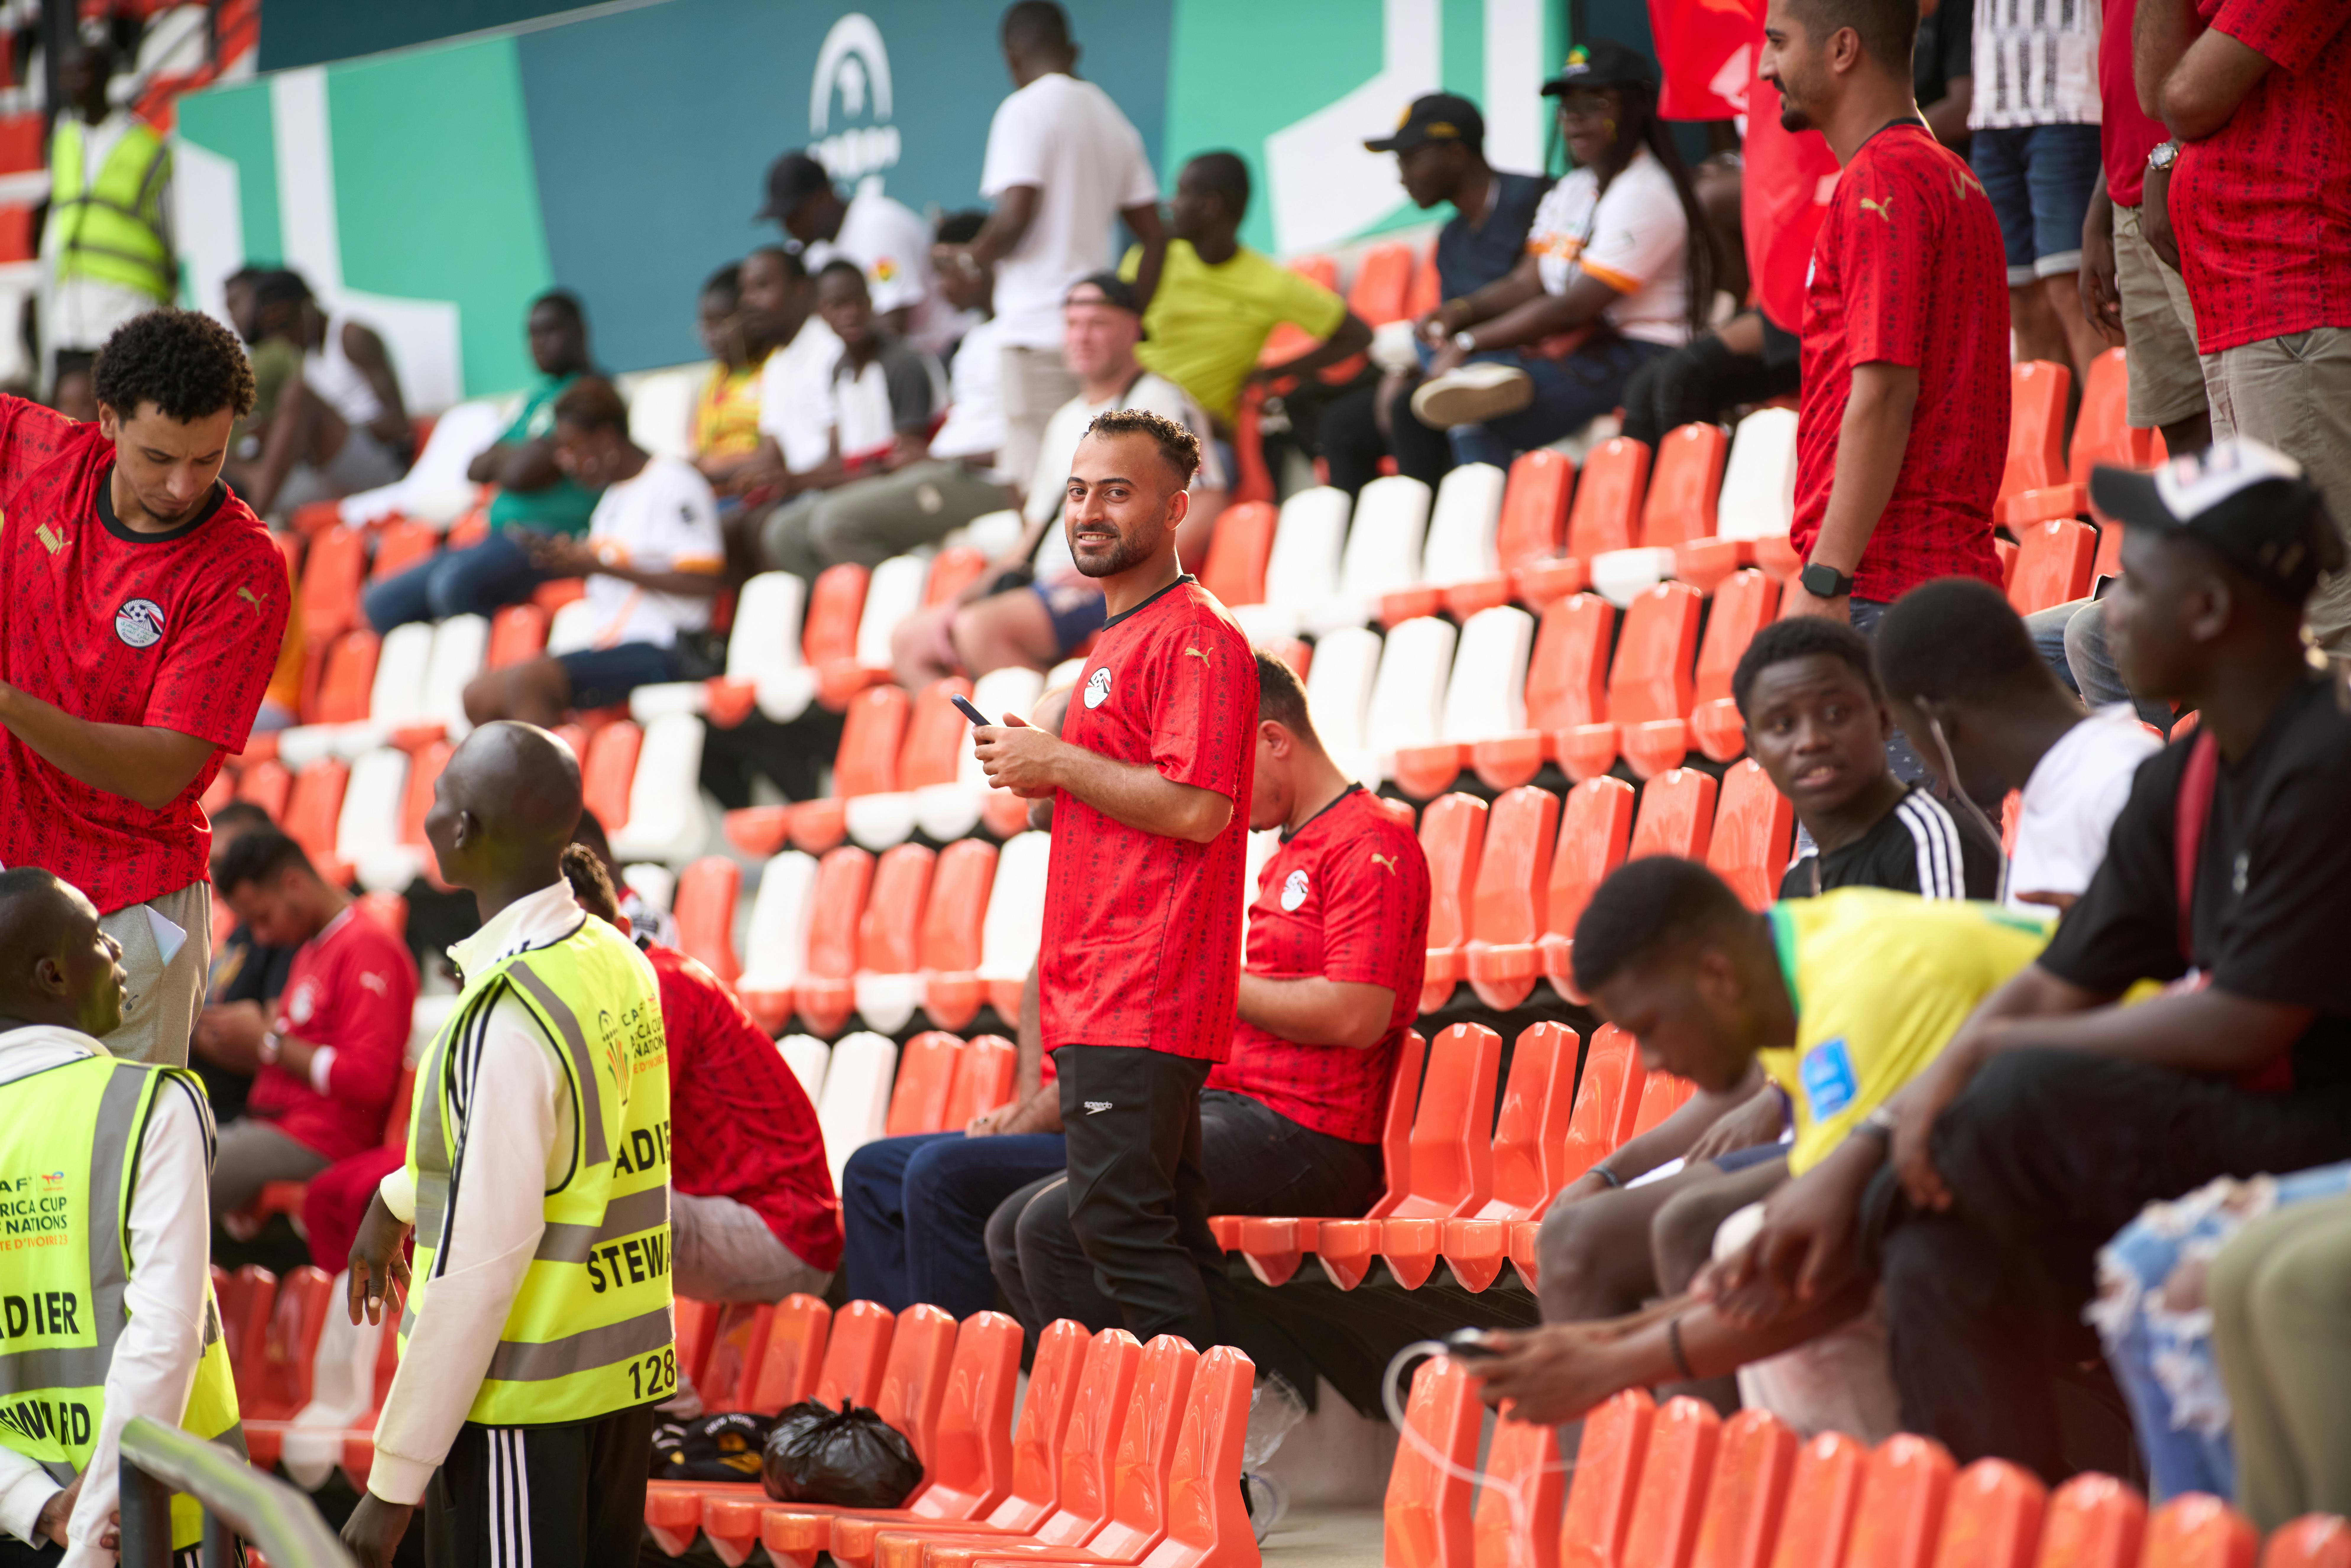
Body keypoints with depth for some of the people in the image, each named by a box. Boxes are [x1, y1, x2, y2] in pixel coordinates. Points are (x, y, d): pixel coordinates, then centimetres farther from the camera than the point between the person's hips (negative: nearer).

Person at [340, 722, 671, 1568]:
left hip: (517, 1406, -8)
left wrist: (393, 1483, -18)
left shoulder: (507, 1015, -21)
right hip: (624, 1379, 8)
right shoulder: (620, 965, 5)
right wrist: (398, 1200, 40)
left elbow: (483, 1262, -22)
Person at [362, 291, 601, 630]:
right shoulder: (538, 396, 24)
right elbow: (476, 470, 20)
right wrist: (510, 457, -2)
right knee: (382, 603, 2)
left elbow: (524, 474, -15)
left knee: (455, 583, -38)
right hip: (503, 539, 10)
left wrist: (497, 456, 8)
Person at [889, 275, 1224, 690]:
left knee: (980, 627, -32)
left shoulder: (1158, 402, -2)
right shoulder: (1067, 420, 25)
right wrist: (967, 598, 12)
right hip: (1048, 586, 9)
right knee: (909, 640, 2)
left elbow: (1204, 509, -13)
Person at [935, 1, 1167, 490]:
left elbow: (1016, 216, -16)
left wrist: (967, 258, 1)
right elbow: (1155, 235, 16)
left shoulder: (1026, 110, -5)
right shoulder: (1112, 119, 18)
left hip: (1040, 332, -8)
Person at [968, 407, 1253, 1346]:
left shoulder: (1195, 638, -11)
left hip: (1143, 998, -11)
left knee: (1118, 1216, -14)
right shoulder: (1119, 640, 22)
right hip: (1097, 997, 11)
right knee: (1165, 1226, 9)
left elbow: (1196, 809, -21)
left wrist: (1057, 763, -12)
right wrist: (1041, 774, 13)